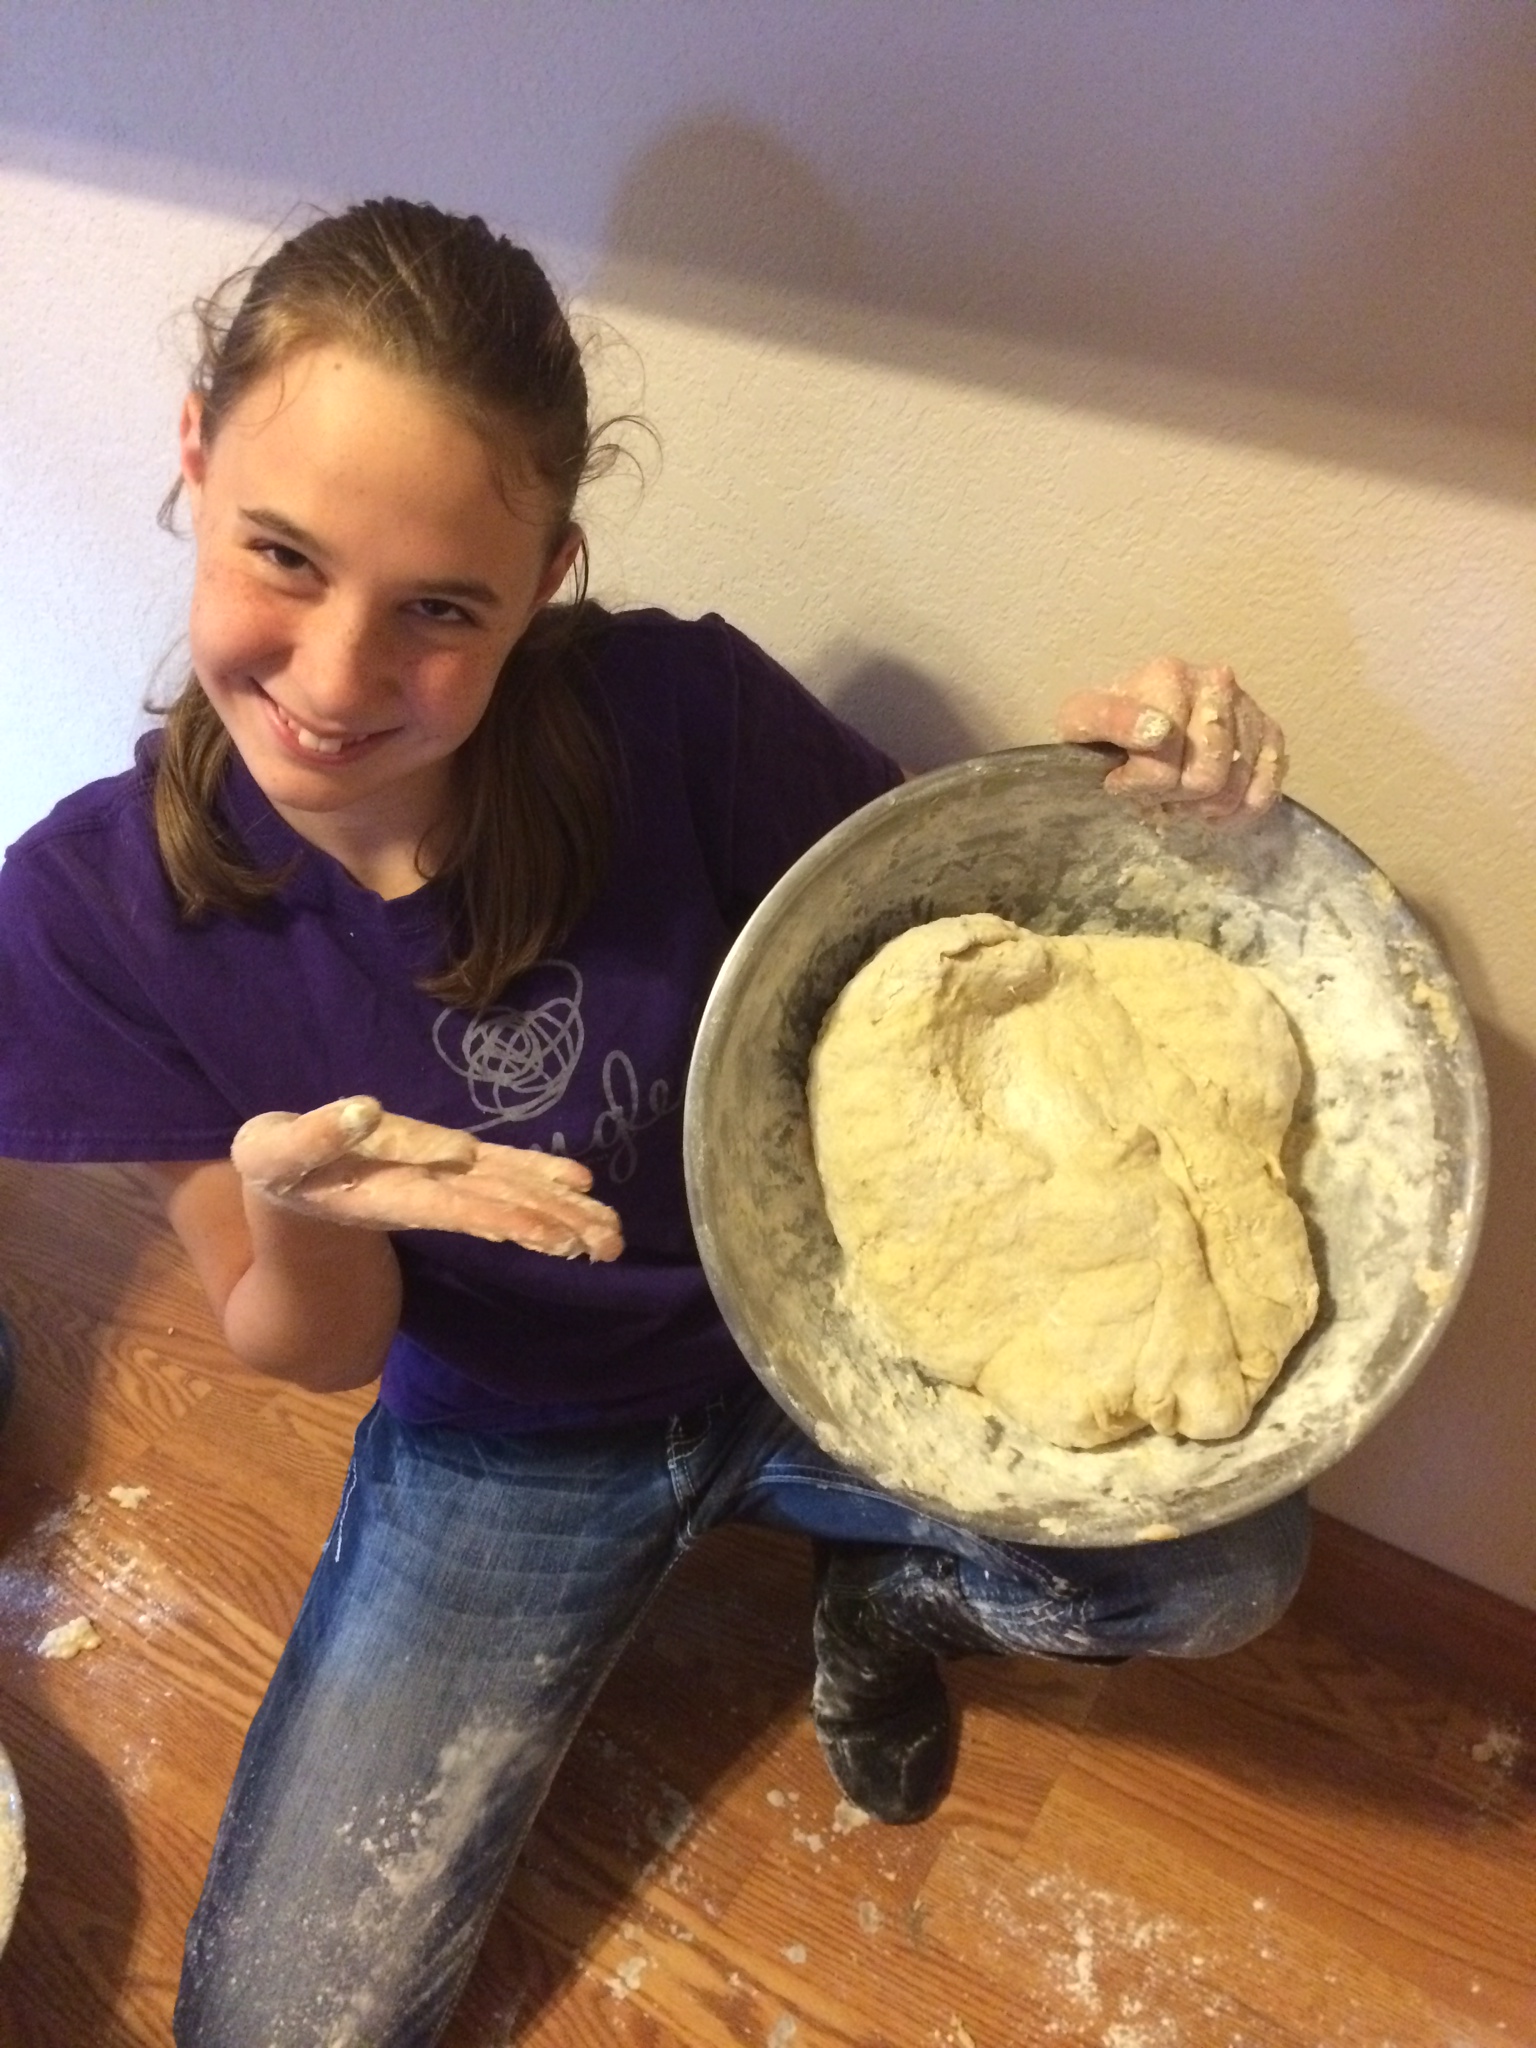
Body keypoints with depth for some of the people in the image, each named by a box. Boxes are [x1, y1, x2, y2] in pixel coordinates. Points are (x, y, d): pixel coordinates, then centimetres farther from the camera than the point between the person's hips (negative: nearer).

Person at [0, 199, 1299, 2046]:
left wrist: (1111, 781, -30)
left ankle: (882, 1590, 14)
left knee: (1228, 1568, -19)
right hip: (502, 1442, 1)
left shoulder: (680, 714, -24)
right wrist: (299, 1205, -34)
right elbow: (309, 1350, -10)